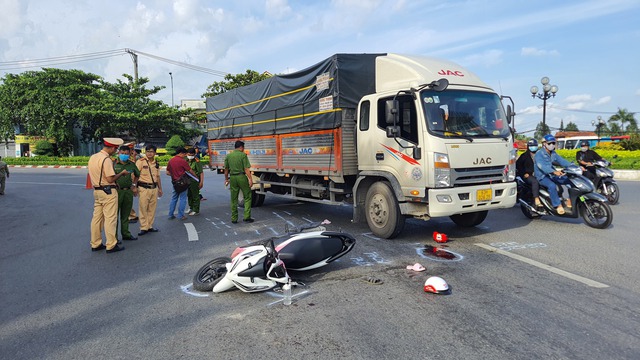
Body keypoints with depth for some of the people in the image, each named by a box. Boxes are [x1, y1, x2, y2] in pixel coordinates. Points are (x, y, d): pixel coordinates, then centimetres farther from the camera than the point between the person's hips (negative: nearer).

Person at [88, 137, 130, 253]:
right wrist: (122, 173, -6)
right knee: (110, 218, -3)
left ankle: (95, 244, 20)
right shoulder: (106, 159, -17)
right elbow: (110, 179, -20)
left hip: (96, 190, 9)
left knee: (97, 217, 12)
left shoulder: (92, 157, 10)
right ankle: (111, 245, 2)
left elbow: (98, 173, 16)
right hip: (108, 191, -9)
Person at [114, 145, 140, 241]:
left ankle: (126, 234, 24)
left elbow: (137, 175, 25)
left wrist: (134, 185, 16)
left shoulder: (132, 165, 10)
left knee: (126, 214, 14)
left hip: (128, 191, 5)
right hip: (117, 191, -5)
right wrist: (114, 184, -15)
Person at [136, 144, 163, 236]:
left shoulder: (156, 163, 13)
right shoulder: (140, 162, -6)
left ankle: (150, 226, 17)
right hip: (144, 188, -5)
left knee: (152, 208, 8)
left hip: (154, 188, 6)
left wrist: (160, 188, 20)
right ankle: (144, 227, 4)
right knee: (143, 208, -3)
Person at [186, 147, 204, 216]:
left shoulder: (197, 162, -13)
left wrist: (201, 182, -19)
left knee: (195, 196, 0)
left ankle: (196, 211, 9)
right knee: (189, 195, 18)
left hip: (195, 181, -8)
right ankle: (191, 208, 34)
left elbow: (201, 172, -15)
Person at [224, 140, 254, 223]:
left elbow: (226, 169, 13)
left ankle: (234, 218, 15)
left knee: (233, 199, 11)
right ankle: (246, 217, -1)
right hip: (241, 177, -5)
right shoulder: (243, 155, -6)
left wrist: (226, 179, 24)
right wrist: (250, 179, -12)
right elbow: (246, 169, -12)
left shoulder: (228, 156, 8)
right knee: (247, 197, 5)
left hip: (232, 177, 5)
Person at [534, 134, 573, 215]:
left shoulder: (553, 153, 13)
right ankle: (558, 205, -25)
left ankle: (569, 199, 0)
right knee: (552, 186, -35)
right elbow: (542, 166, -29)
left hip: (552, 175, 8)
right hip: (542, 176, -8)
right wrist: (554, 171, -45)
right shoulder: (539, 154, -13)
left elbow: (562, 161, 3)